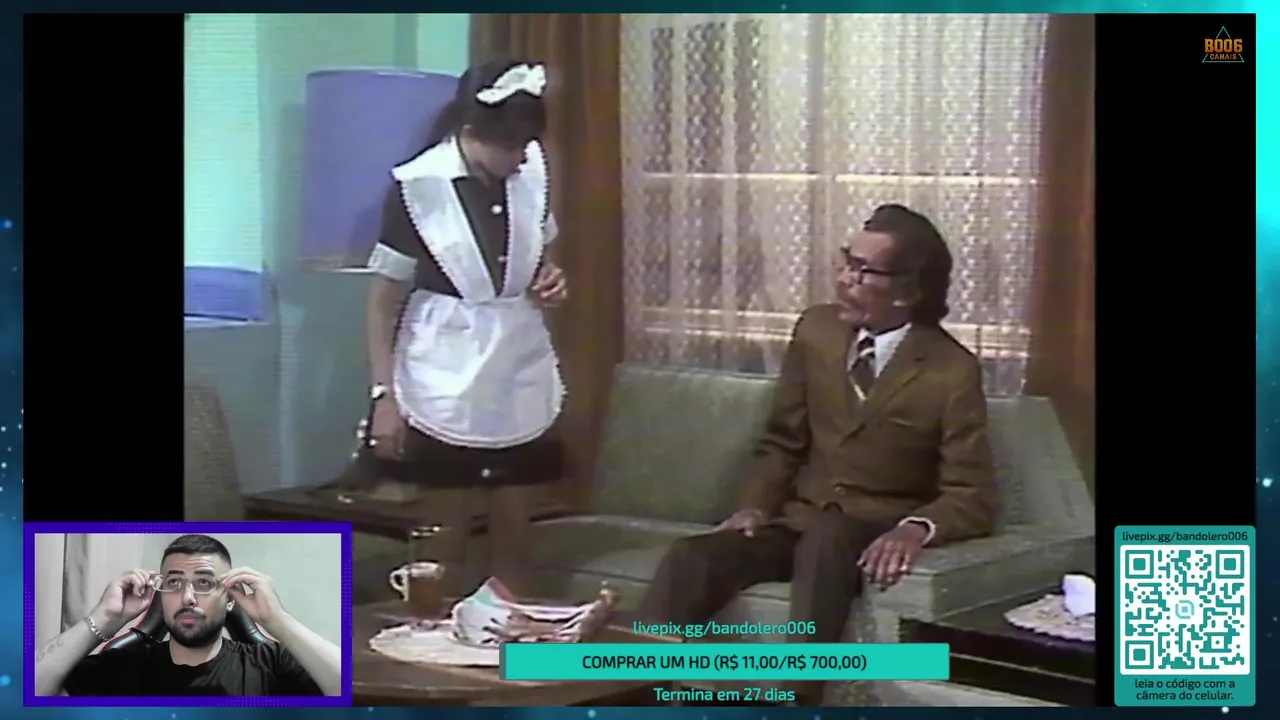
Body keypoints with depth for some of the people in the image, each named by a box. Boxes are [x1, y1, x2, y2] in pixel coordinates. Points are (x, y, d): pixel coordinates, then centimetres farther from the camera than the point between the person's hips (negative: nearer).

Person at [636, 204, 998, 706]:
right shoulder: (816, 331, 5)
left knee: (825, 536, -40)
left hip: (872, 537, -4)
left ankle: (793, 702, -48)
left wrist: (917, 528, -30)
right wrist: (756, 506, -5)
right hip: (796, 523, 4)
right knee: (690, 558, -25)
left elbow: (973, 496, -9)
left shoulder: (952, 372, -8)